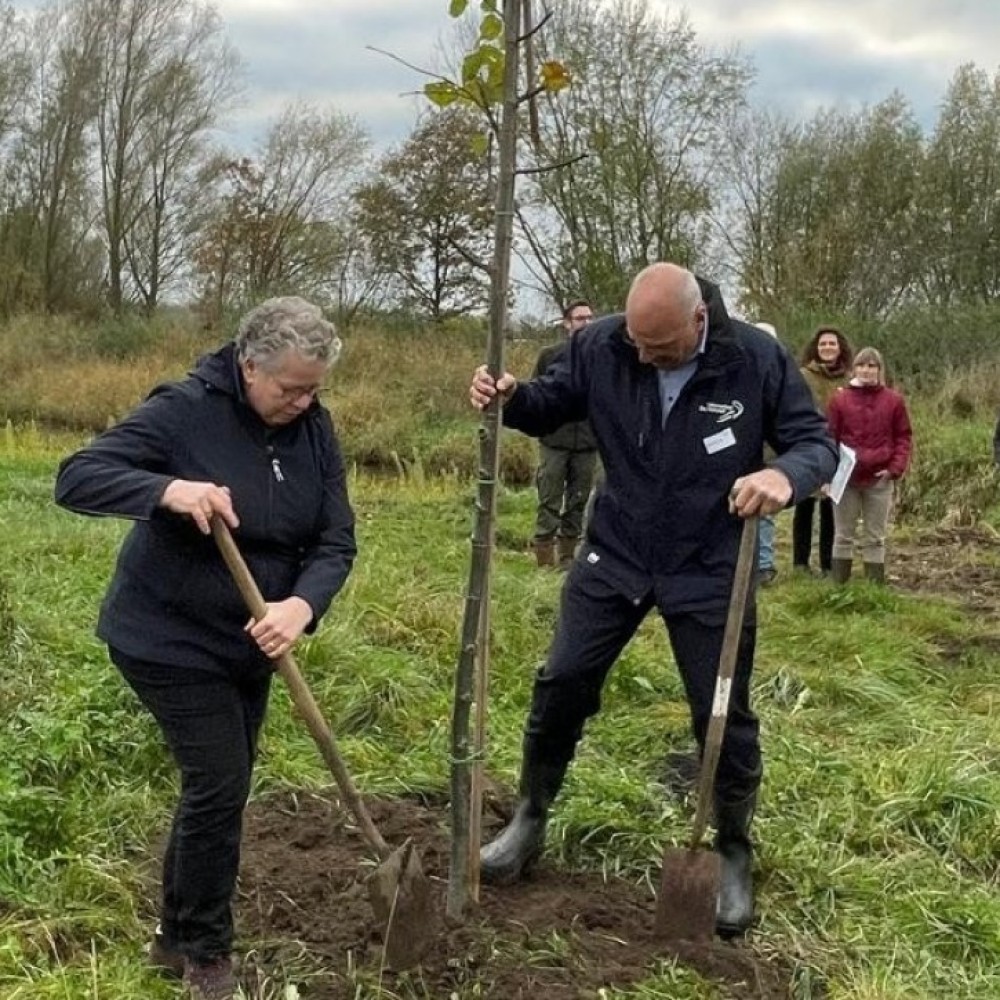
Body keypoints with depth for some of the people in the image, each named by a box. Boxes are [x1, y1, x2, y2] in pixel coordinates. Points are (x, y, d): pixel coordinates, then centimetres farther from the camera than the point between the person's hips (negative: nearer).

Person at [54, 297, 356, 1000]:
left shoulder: (314, 430, -5)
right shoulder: (186, 411, -20)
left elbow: (336, 541, -8)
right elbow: (76, 479, -24)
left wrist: (301, 606, -28)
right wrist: (168, 489, -41)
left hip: (249, 643, 6)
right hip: (171, 639, -6)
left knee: (217, 789, 15)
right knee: (220, 787, -7)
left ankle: (178, 936, 33)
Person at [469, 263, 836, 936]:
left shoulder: (756, 358, -16)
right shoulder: (600, 347, -11)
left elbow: (818, 441, -9)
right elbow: (551, 405, 4)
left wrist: (787, 474, -33)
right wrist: (508, 397, -20)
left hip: (710, 571, -2)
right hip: (615, 556, 2)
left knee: (723, 715, 5)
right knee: (562, 685, 5)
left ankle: (734, 856, 28)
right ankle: (529, 822, 28)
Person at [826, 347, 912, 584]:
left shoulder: (893, 400, 2)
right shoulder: (840, 399, 0)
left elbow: (904, 437, 5)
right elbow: (829, 438, 0)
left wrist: (895, 468, -6)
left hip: (879, 479, 0)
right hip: (846, 478, 0)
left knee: (875, 538, 7)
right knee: (843, 536, 7)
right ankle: (839, 587, 12)